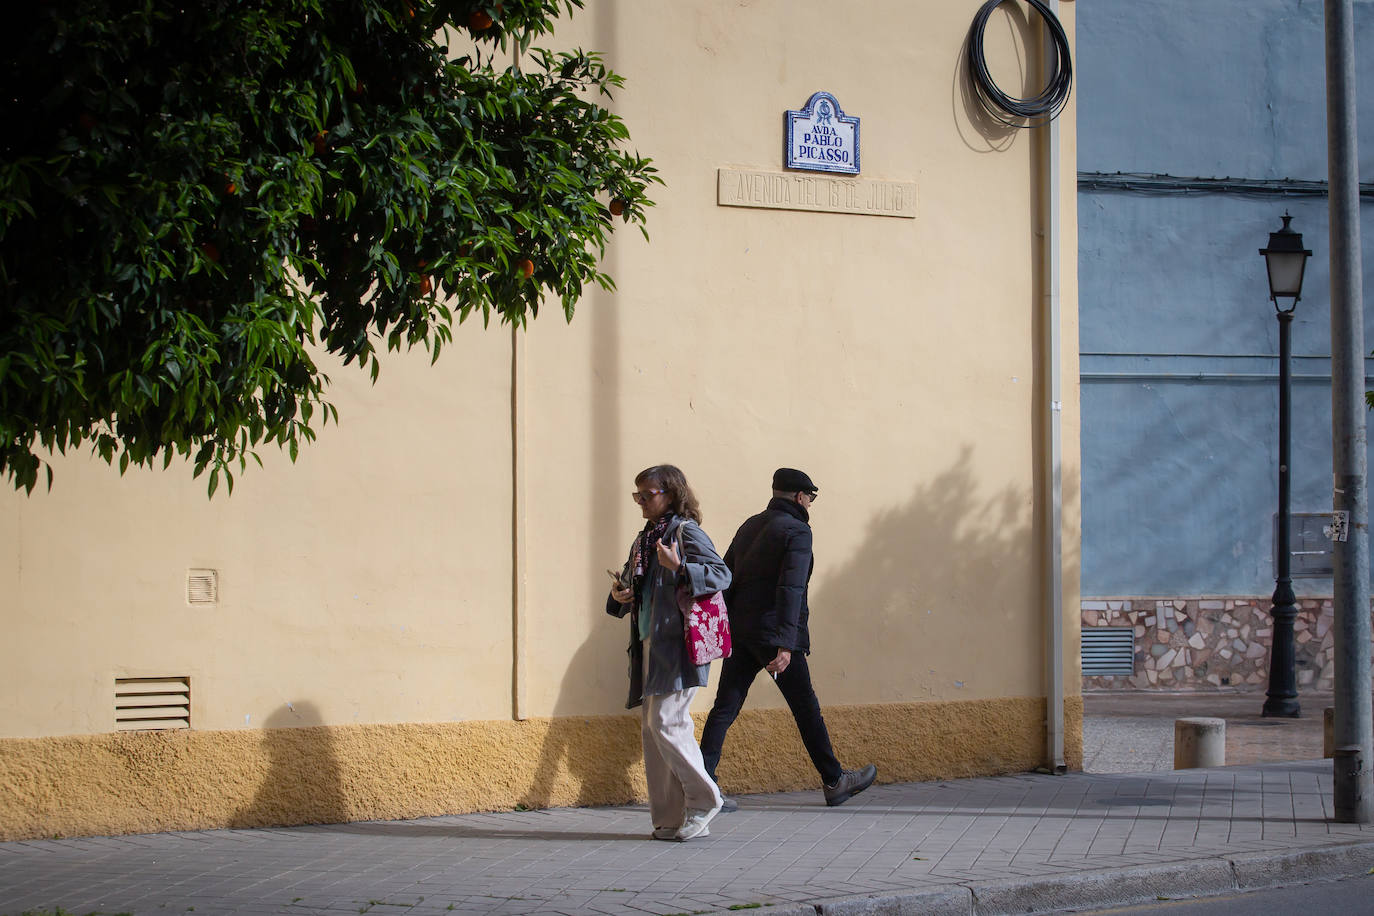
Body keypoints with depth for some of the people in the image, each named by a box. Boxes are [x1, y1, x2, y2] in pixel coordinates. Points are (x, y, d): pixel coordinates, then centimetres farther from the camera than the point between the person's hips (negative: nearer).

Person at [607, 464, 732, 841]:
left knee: (666, 724, -13)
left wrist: (680, 568, -27)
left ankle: (703, 799, 3)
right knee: (651, 730, 6)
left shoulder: (685, 531, -6)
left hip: (678, 644, -9)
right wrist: (618, 596, 3)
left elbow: (721, 574, -15)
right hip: (649, 645, 9)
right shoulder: (644, 539, 19)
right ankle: (671, 818, 10)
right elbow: (630, 587, 26)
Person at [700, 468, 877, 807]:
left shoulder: (750, 526, 16)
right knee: (805, 707, 5)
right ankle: (834, 781, 16)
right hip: (772, 632, -7)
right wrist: (785, 645, -24)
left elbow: (726, 578, 16)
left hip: (739, 632, 7)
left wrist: (723, 629, 19)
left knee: (725, 707, 4)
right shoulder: (797, 531, -8)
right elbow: (791, 589, -18)